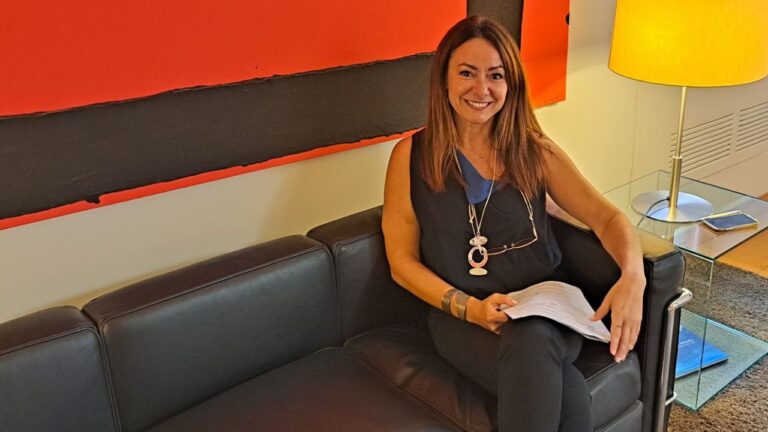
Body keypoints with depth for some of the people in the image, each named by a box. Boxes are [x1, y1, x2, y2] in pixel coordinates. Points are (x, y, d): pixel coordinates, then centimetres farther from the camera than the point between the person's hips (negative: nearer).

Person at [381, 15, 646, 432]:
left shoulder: (535, 151, 5)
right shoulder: (411, 155, 0)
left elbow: (606, 217, 3)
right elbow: (402, 261, 0)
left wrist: (633, 275, -18)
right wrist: (470, 308, -14)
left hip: (546, 313, 3)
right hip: (461, 316, -2)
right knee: (564, 389, -32)